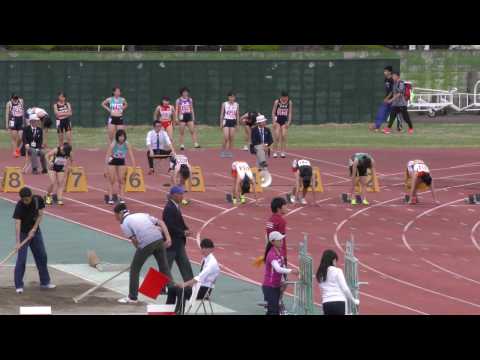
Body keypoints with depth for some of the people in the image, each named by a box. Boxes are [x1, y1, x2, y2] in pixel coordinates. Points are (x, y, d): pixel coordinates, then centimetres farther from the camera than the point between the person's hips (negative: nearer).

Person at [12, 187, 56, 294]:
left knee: (42, 256, 10)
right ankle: (19, 286, -5)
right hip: (23, 233, -5)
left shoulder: (38, 200, -13)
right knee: (21, 259, -10)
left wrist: (34, 230, -16)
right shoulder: (19, 206, -26)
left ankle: (45, 282, 23)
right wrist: (18, 242, -38)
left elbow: (40, 215, -5)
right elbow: (17, 223, -31)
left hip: (35, 232, 5)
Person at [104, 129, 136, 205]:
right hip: (112, 162, -2)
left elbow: (131, 156, -13)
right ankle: (110, 198, 1)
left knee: (121, 180, 0)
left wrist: (134, 167, -17)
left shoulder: (127, 145, -17)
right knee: (111, 181, -2)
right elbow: (107, 156, -21)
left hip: (121, 162, 2)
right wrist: (106, 167, -27)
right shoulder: (113, 145, -23)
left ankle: (121, 198, 4)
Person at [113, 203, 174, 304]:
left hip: (146, 243, -5)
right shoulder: (141, 215, 25)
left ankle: (132, 297, 16)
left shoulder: (124, 223, 9)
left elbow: (134, 240, -2)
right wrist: (168, 238, 7)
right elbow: (161, 223, 14)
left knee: (134, 269, 12)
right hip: (159, 239, 5)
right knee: (164, 268, 17)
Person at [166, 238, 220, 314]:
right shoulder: (204, 259, 12)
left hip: (205, 290, -9)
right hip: (199, 286, 9)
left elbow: (201, 277, -25)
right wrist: (191, 283, -1)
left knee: (181, 291, -31)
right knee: (172, 289, 3)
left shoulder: (212, 262, -16)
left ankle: (178, 312, -27)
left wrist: (186, 284, -28)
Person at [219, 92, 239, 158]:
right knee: (226, 138, -11)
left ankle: (229, 152, 10)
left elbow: (237, 115, 9)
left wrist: (237, 124, 6)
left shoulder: (236, 105, 5)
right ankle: (223, 151, 3)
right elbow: (222, 114, 2)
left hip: (233, 121, 3)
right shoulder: (224, 104, -1)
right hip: (226, 121, -3)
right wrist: (221, 123, -2)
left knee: (231, 138, 1)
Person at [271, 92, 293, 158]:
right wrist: (274, 121, -9)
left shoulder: (289, 102, -1)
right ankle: (275, 152, -2)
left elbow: (290, 113, 3)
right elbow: (273, 112, -1)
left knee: (284, 137, -4)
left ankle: (283, 152, 0)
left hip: (285, 121, 2)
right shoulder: (277, 102, -6)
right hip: (277, 121, -2)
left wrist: (289, 122, -5)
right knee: (277, 137, -8)